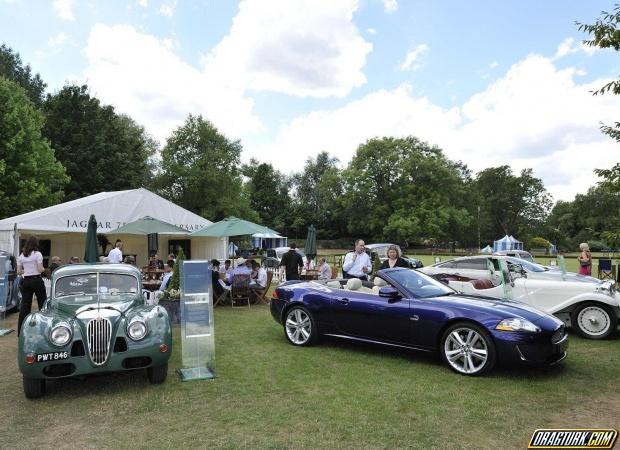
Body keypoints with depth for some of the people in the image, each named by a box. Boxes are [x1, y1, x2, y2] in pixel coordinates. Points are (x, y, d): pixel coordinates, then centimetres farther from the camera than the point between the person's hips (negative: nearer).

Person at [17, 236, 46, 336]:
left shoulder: (21, 256, 6)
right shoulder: (37, 254, -8)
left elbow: (18, 272, 5)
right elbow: (40, 269, -13)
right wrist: (44, 269, 8)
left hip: (25, 281, 5)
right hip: (37, 280, -5)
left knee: (24, 305, 7)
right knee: (42, 303, 6)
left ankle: (21, 330, 9)